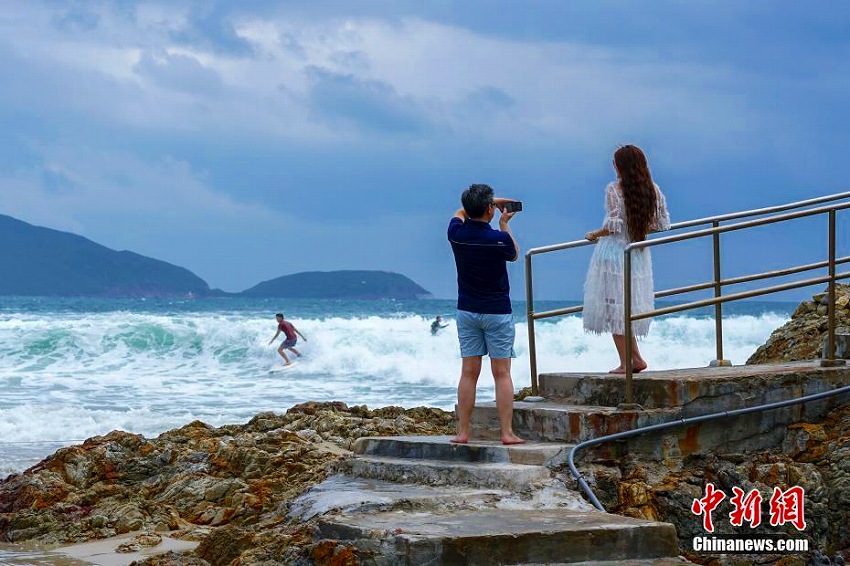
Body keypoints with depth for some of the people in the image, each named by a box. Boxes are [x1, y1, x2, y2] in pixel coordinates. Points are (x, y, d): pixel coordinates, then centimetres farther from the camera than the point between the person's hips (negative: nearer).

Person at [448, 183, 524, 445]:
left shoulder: (457, 233, -5)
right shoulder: (499, 239, -16)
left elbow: (460, 213, 20)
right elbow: (514, 254, 8)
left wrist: (492, 203, 20)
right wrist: (504, 224, 14)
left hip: (467, 311, 4)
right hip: (497, 313, -4)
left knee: (469, 373, 5)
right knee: (502, 374, -1)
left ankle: (463, 432, 4)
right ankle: (507, 433, -3)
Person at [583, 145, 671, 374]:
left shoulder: (614, 189, -12)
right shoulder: (653, 190, 4)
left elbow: (612, 226, -18)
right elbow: (662, 223, 9)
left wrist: (594, 234, 0)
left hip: (614, 253, -6)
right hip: (639, 254, 6)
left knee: (614, 308, 0)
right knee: (630, 307, 17)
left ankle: (626, 362, -1)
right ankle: (636, 358, 14)